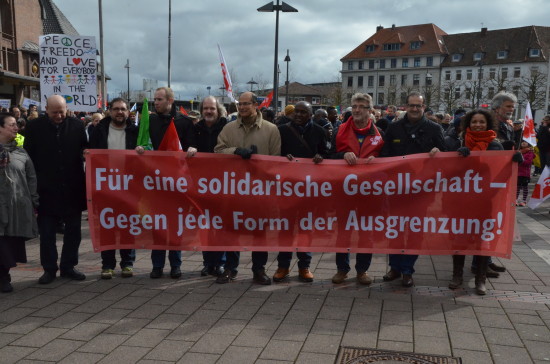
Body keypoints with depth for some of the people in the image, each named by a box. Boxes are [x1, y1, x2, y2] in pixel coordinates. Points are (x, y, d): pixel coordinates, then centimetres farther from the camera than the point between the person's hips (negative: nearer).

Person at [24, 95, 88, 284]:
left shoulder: (77, 125, 1)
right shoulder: (35, 127, -1)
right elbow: (28, 156, 0)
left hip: (73, 188, 1)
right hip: (46, 189, -1)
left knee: (73, 230, 9)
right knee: (47, 231, 6)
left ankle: (68, 266, 23)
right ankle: (49, 269, 19)